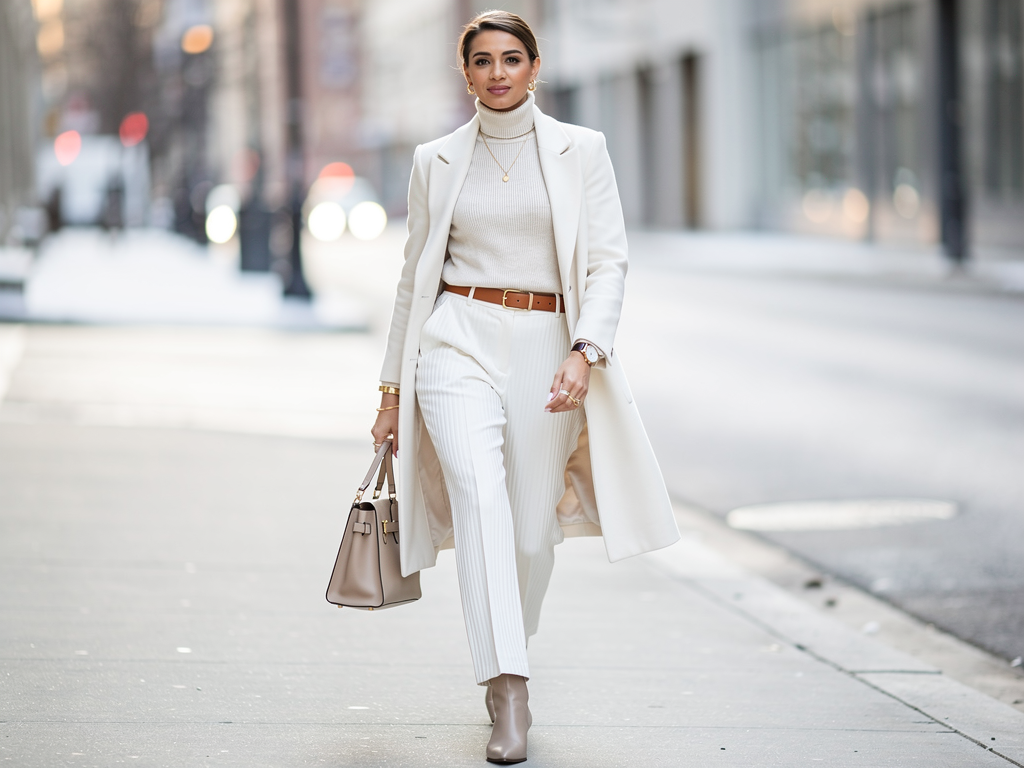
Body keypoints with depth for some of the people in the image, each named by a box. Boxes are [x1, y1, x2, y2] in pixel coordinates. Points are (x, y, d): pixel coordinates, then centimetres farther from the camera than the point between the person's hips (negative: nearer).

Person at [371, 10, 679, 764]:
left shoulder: (580, 150, 6)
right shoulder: (437, 162, 10)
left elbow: (608, 262, -1)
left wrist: (584, 353, -17)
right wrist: (392, 389, 13)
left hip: (546, 351, 0)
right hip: (458, 342, 0)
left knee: (532, 532, 2)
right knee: (481, 496, -22)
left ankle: (502, 665, 32)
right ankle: (510, 697, -27)